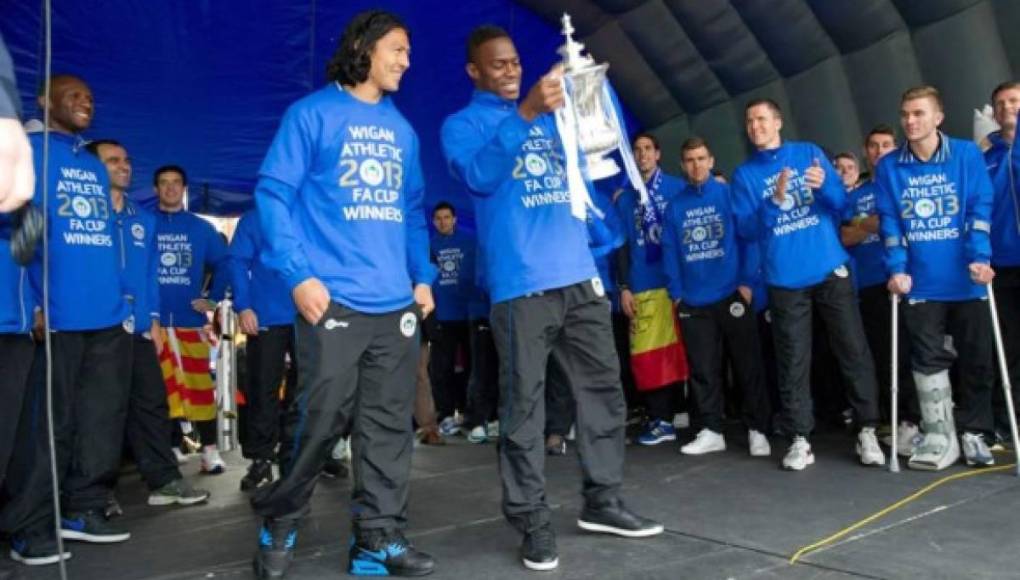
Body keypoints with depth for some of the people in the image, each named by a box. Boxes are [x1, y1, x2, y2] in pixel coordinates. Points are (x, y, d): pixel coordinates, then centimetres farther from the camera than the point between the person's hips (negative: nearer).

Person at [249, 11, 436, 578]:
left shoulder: (403, 130, 17)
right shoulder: (312, 114, 1)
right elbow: (274, 193, -5)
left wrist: (423, 276, 9)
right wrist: (299, 274, -14)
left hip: (395, 303, 6)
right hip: (334, 300, -5)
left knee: (389, 423, 6)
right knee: (322, 419, -3)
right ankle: (280, 524, 21)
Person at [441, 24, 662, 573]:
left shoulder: (551, 115, 22)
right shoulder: (462, 124, 5)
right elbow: (478, 175, -14)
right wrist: (524, 113, -23)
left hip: (579, 276, 6)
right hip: (521, 285, -6)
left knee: (603, 387, 9)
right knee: (523, 404, -2)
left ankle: (602, 501, 22)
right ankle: (532, 520, 7)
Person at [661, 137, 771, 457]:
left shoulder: (730, 194, 0)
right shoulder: (674, 206, 8)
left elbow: (749, 238, -3)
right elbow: (669, 251, 8)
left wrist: (747, 282, -10)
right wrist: (676, 292, 1)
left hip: (731, 295, -3)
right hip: (693, 301, 3)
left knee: (748, 365, 3)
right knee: (703, 369, 9)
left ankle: (757, 430, 14)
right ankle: (711, 431, 19)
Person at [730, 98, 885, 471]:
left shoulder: (809, 153, 7)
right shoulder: (744, 174, 5)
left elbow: (842, 203, 3)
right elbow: (746, 229, -3)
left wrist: (824, 185, -18)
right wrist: (775, 201, -18)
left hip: (831, 270, 1)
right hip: (784, 279, 0)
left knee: (854, 352, 3)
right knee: (793, 362, 3)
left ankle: (867, 431, 14)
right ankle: (799, 440, 10)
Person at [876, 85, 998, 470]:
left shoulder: (967, 154, 1)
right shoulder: (889, 167, 3)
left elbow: (980, 210, -5)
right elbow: (890, 222, 1)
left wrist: (979, 258, -16)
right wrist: (897, 268, -9)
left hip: (966, 279, 0)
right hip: (920, 283, 0)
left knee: (976, 359, 7)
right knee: (928, 360, 2)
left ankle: (974, 433, 23)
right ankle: (939, 437, 12)